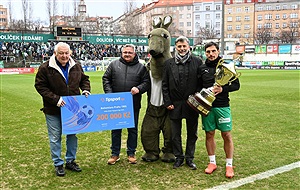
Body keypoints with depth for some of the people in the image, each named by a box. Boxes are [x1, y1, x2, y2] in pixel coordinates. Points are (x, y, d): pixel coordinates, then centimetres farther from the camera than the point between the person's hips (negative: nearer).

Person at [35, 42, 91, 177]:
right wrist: (55, 99, -21)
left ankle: (70, 161, 30)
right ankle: (58, 164, 21)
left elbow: (84, 79, 15)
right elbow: (40, 86, -12)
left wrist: (86, 89, -6)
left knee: (72, 135, 13)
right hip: (53, 110, -3)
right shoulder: (45, 68, -11)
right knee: (55, 137, 6)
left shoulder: (76, 66, 1)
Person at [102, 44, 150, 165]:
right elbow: (106, 79, 7)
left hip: (133, 105, 0)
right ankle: (115, 154, 22)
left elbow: (146, 82, 4)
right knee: (115, 129, 10)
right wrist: (109, 93, -5)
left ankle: (131, 153, 24)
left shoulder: (141, 67, 5)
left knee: (133, 129, 9)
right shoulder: (114, 64, 7)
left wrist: (139, 88, -16)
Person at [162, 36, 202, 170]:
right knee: (175, 134, 9)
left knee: (192, 133, 10)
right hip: (175, 105, 1)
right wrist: (167, 102, -1)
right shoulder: (169, 63, 5)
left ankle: (189, 158, 24)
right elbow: (165, 85, 5)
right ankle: (179, 157, 24)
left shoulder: (197, 62, 1)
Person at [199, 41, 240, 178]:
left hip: (222, 106, -2)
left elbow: (236, 85, 0)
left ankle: (229, 165, 11)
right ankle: (212, 162, 22)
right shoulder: (202, 68, 9)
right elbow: (198, 86, 16)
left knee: (226, 135, 0)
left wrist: (223, 89, -15)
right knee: (209, 134, 8)